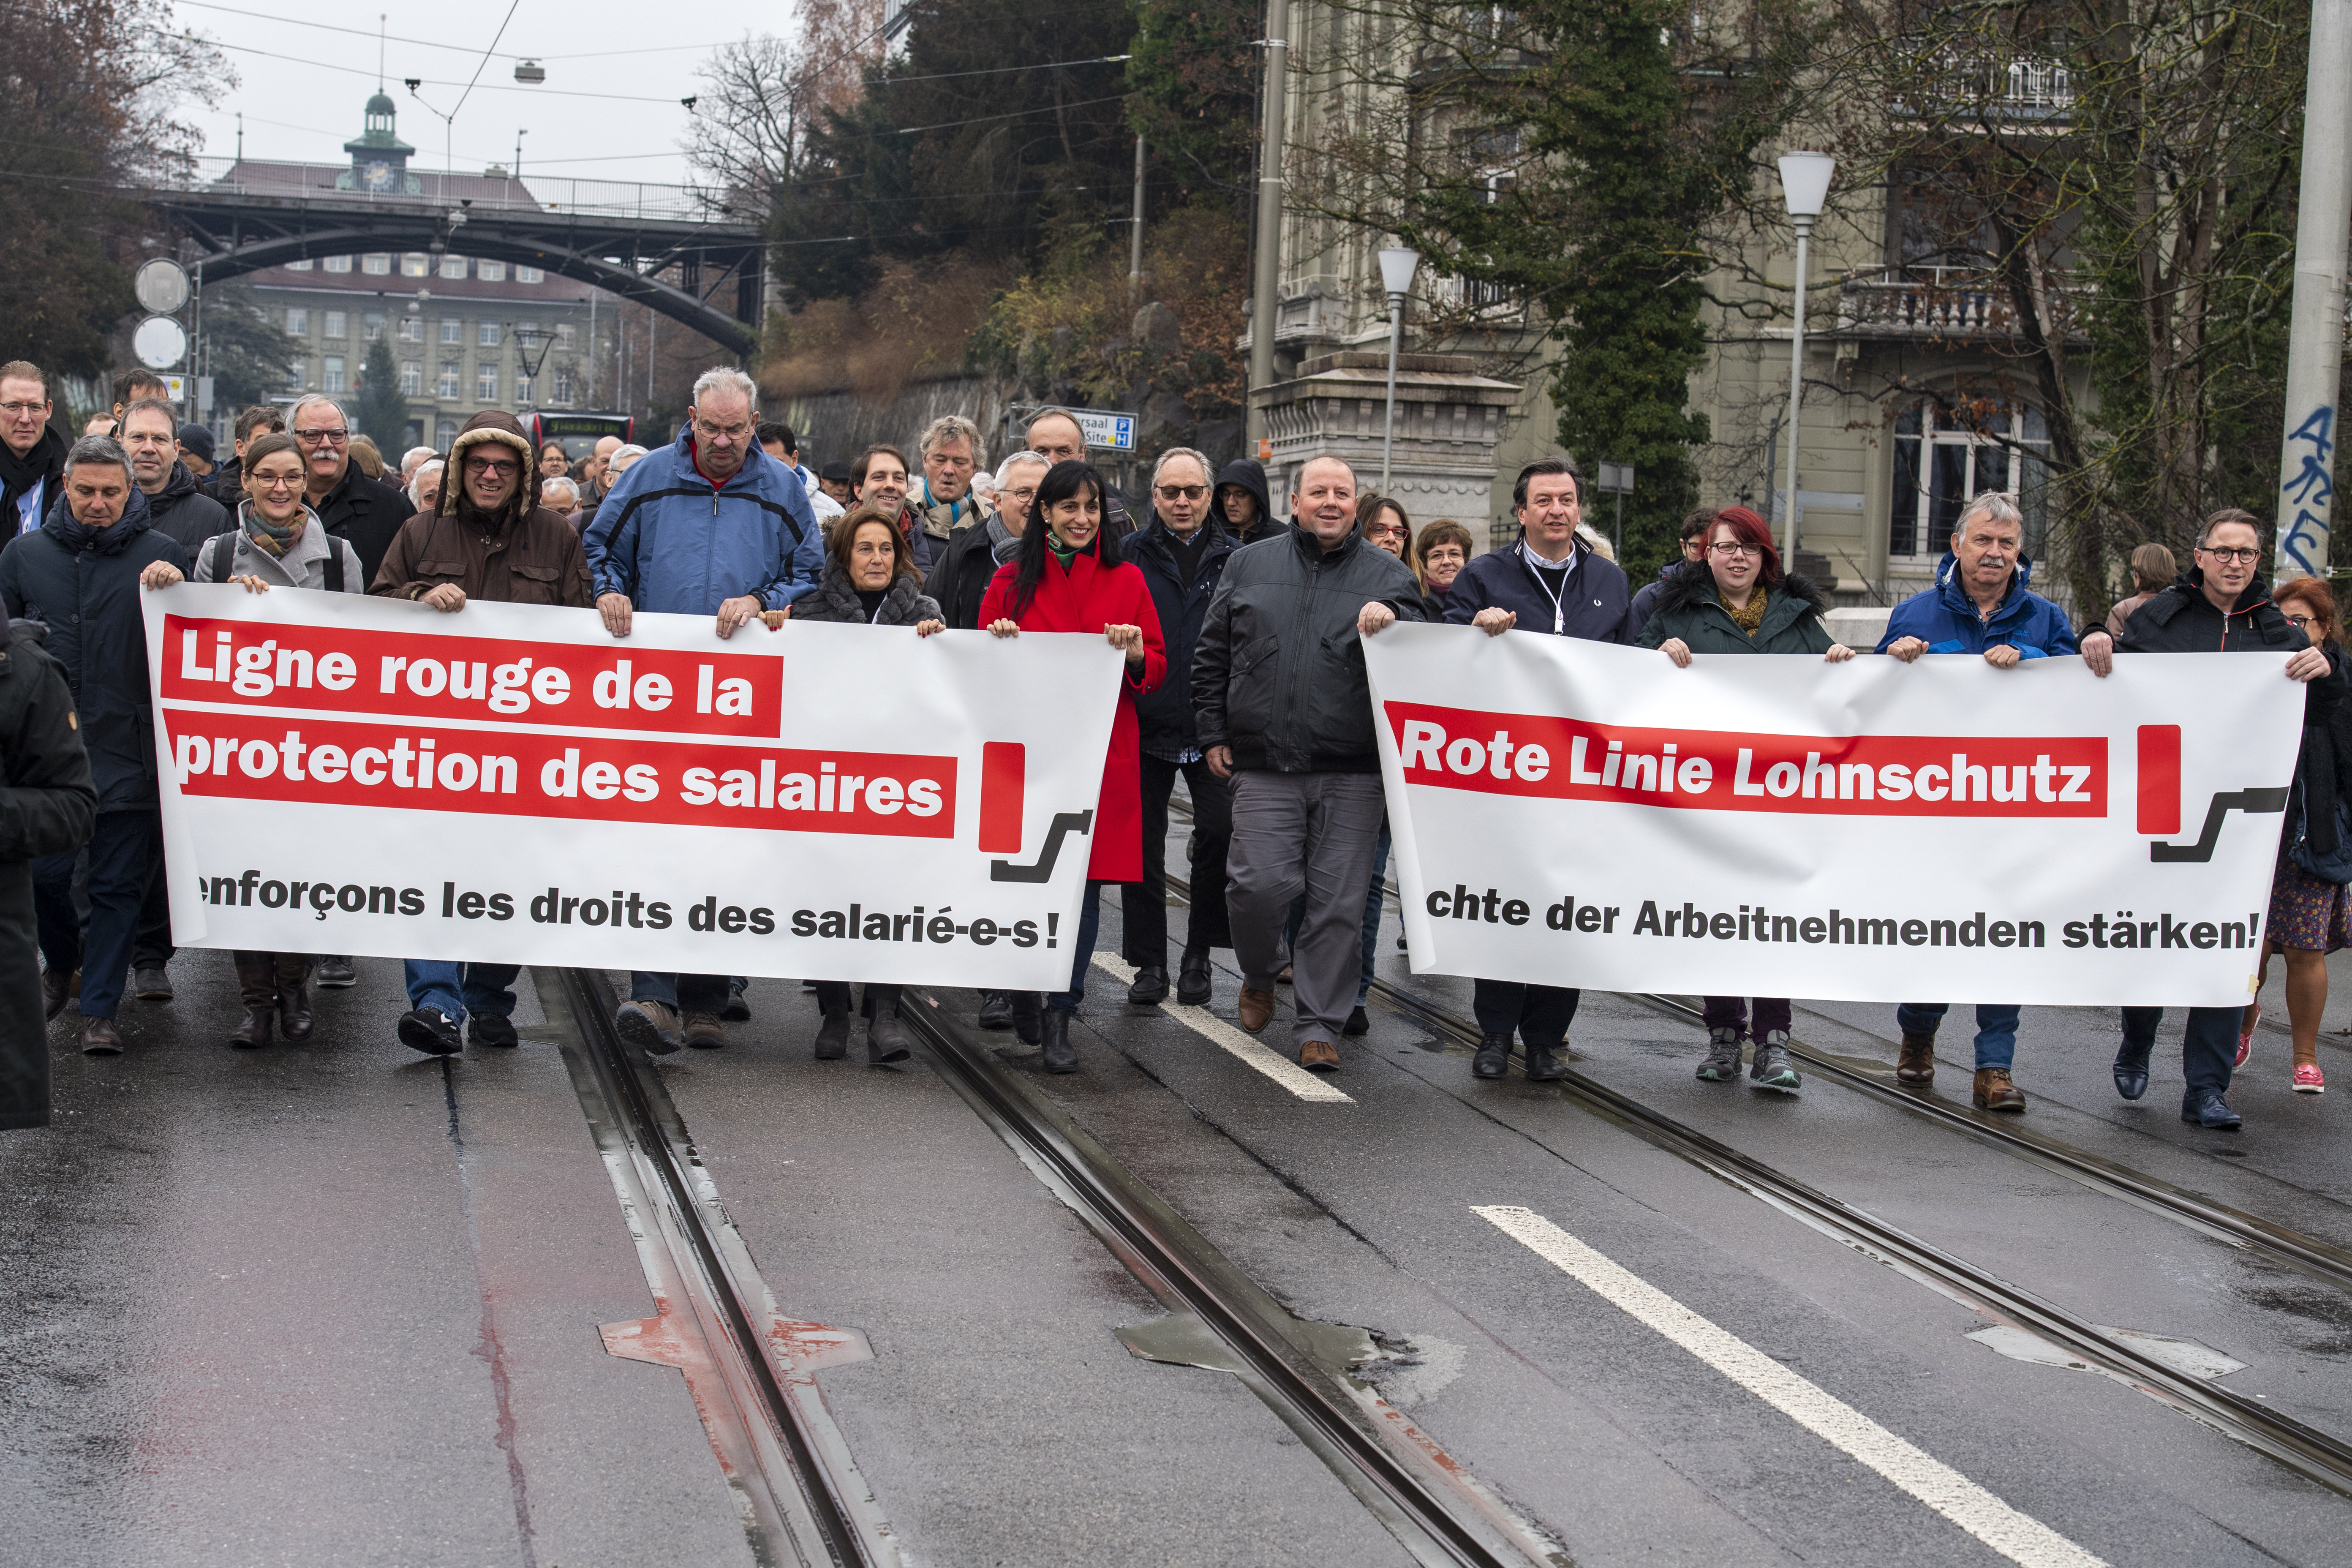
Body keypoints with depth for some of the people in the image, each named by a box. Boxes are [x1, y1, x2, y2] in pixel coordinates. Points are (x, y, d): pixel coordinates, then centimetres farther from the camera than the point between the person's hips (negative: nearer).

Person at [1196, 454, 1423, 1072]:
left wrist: (1393, 624, -18)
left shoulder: (1388, 575, 9)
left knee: (1339, 902, -1)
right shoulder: (1249, 565, 12)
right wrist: (1214, 734, 10)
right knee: (1259, 883, -9)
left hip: (1353, 772, 0)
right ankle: (1259, 977, 21)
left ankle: (1318, 1026, 10)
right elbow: (1211, 656, 16)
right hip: (1264, 766, 0)